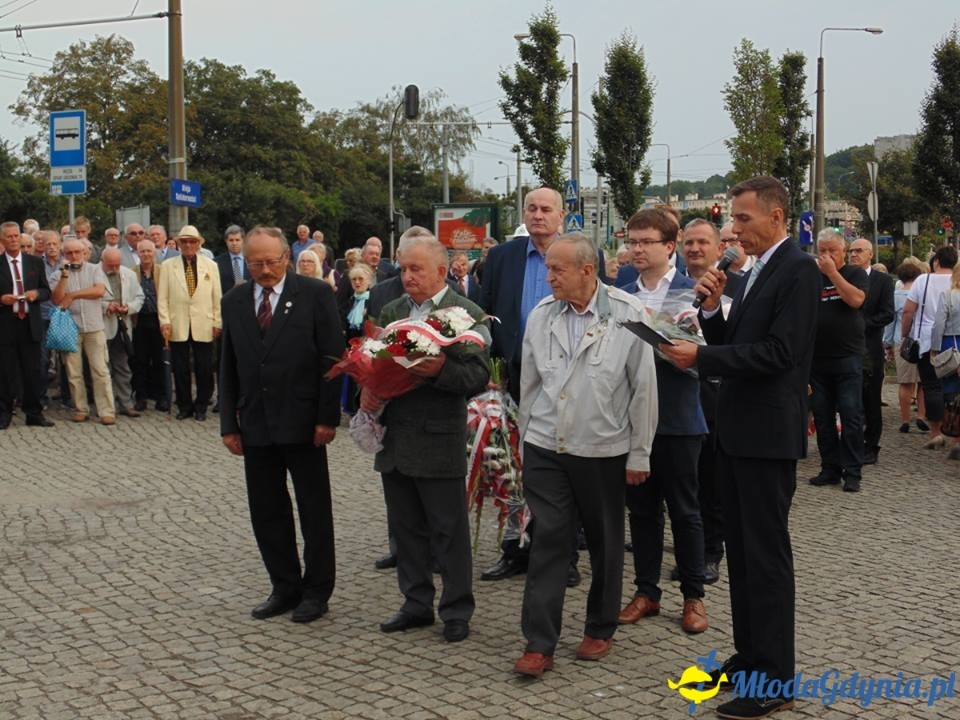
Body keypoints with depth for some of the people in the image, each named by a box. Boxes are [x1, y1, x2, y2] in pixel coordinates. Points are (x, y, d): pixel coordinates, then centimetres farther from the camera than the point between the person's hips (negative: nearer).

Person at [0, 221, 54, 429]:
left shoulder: (35, 263, 9)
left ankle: (34, 413, 14)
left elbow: (47, 291, 11)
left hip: (30, 324, 2)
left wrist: (36, 293, -9)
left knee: (32, 372, 6)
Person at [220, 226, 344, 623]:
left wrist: (328, 417, -11)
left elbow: (332, 359, -6)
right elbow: (228, 368, 12)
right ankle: (285, 587, 23)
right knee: (266, 512, 9)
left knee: (314, 510, 6)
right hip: (256, 425, 4)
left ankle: (316, 590, 18)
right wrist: (228, 424, 6)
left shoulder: (315, 294, -5)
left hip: (302, 423, -4)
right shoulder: (233, 302, 8)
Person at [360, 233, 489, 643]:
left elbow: (479, 376, -12)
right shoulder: (392, 312, 12)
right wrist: (367, 390, -5)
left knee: (449, 531, 3)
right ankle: (416, 605, 26)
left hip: (439, 440, -6)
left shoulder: (467, 315, -6)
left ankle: (457, 611, 15)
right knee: (406, 528, 14)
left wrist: (442, 370, -28)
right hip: (395, 437, 6)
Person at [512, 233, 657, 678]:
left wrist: (639, 453, -4)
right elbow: (528, 383, 10)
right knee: (548, 541, 0)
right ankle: (539, 643, 5)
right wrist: (526, 440, 13)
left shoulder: (627, 315, -11)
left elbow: (644, 387, -7)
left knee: (605, 545, 12)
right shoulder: (541, 315, 1)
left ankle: (600, 630, 30)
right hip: (545, 449, 2)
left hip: (603, 452, -2)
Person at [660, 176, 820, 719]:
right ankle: (749, 655, 26)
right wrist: (713, 308, -2)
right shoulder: (758, 272, 15)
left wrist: (701, 358, -20)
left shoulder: (798, 269, -12)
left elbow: (780, 352, -22)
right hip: (737, 430, 9)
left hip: (768, 433, -9)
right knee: (742, 548, 15)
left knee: (767, 553, -4)